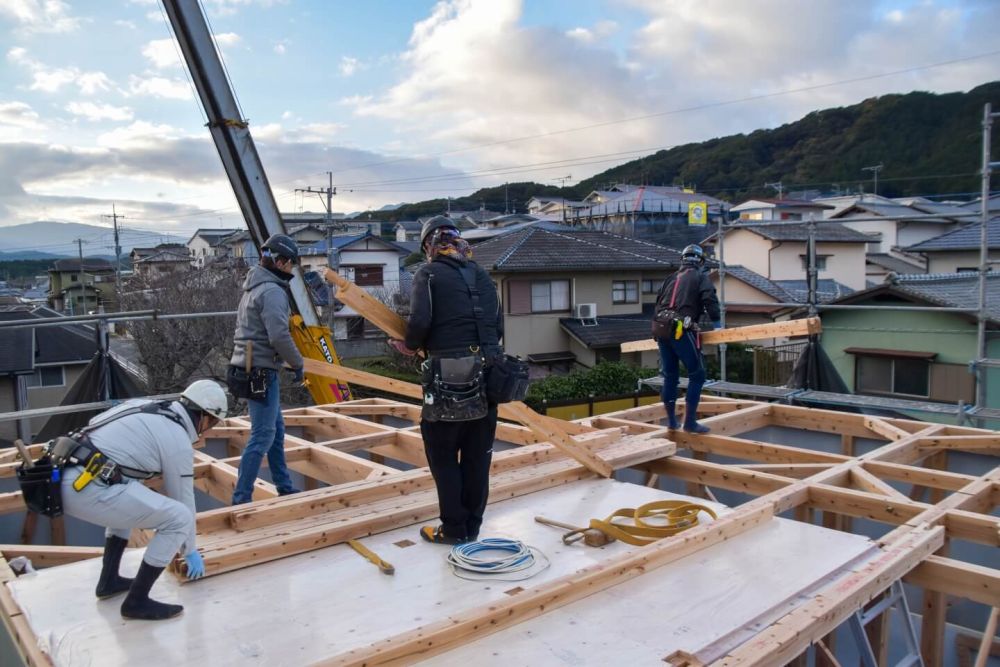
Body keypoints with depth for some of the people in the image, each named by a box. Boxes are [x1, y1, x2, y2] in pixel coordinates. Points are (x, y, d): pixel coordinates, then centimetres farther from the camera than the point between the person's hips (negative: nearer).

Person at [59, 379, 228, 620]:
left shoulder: (145, 406, 21)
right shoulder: (179, 443, -1)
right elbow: (183, 499, 7)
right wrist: (190, 551, 23)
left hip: (62, 477, 9)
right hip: (86, 489, -9)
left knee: (129, 502, 34)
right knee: (179, 518, -4)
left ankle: (109, 581, 31)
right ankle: (137, 601, 6)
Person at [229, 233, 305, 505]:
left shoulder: (254, 286, 17)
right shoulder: (272, 291, -15)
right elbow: (279, 337, -23)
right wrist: (298, 365, -10)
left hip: (250, 367, 10)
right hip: (260, 370, -10)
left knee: (276, 430, 16)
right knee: (263, 435, -6)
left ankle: (285, 488, 26)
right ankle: (242, 498, -1)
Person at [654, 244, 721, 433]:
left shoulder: (670, 279, 24)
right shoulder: (701, 277, 7)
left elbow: (659, 303, 29)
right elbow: (710, 300, -7)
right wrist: (717, 325, 1)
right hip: (682, 331, -6)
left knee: (670, 376, 15)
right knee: (697, 375, 1)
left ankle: (671, 420, 23)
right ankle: (690, 422, -3)